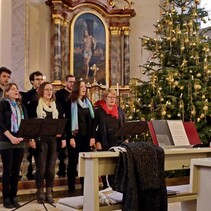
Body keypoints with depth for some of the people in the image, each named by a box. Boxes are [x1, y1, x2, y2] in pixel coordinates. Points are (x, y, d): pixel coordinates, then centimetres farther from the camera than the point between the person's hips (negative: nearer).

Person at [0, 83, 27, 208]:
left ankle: (14, 197, 13)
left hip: (20, 141, 5)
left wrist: (22, 136, -7)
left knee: (16, 170, 6)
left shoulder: (21, 106, 15)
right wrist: (11, 137, -18)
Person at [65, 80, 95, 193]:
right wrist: (70, 137, -14)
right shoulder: (71, 103, -2)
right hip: (75, 136, -4)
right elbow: (68, 121, -7)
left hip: (86, 136, 5)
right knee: (73, 162, 2)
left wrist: (93, 136, 3)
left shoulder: (88, 102, 13)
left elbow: (92, 120, 11)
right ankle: (71, 188, 9)